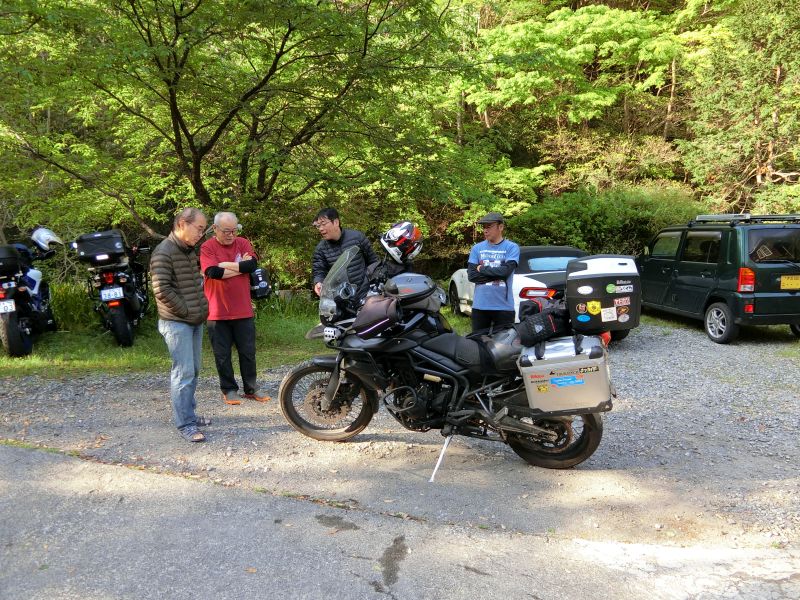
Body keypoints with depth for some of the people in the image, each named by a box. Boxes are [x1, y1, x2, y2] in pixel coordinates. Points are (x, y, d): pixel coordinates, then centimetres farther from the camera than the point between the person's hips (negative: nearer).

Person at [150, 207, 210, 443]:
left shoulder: (190, 251, 14)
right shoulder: (163, 253, -14)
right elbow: (162, 290, -20)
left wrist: (201, 309, 13)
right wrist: (186, 311, -14)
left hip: (195, 321, 9)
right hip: (176, 322, -9)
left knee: (193, 371, 14)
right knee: (184, 373, -8)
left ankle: (187, 413, 26)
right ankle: (185, 424, -3)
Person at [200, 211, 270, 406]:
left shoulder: (243, 243, 5)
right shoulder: (207, 247, -5)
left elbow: (252, 265, -13)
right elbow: (214, 272, -20)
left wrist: (226, 265, -13)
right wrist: (241, 266, -12)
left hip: (243, 311, 3)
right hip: (217, 313, -3)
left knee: (248, 352, 11)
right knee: (222, 355, 8)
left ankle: (251, 389, 24)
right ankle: (229, 389, 22)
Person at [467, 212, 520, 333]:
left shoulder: (512, 248, 0)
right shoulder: (477, 248, 8)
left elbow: (506, 270, -15)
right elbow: (471, 275, -2)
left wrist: (482, 269, -5)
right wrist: (496, 274, -10)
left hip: (504, 307, -3)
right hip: (479, 306, 3)